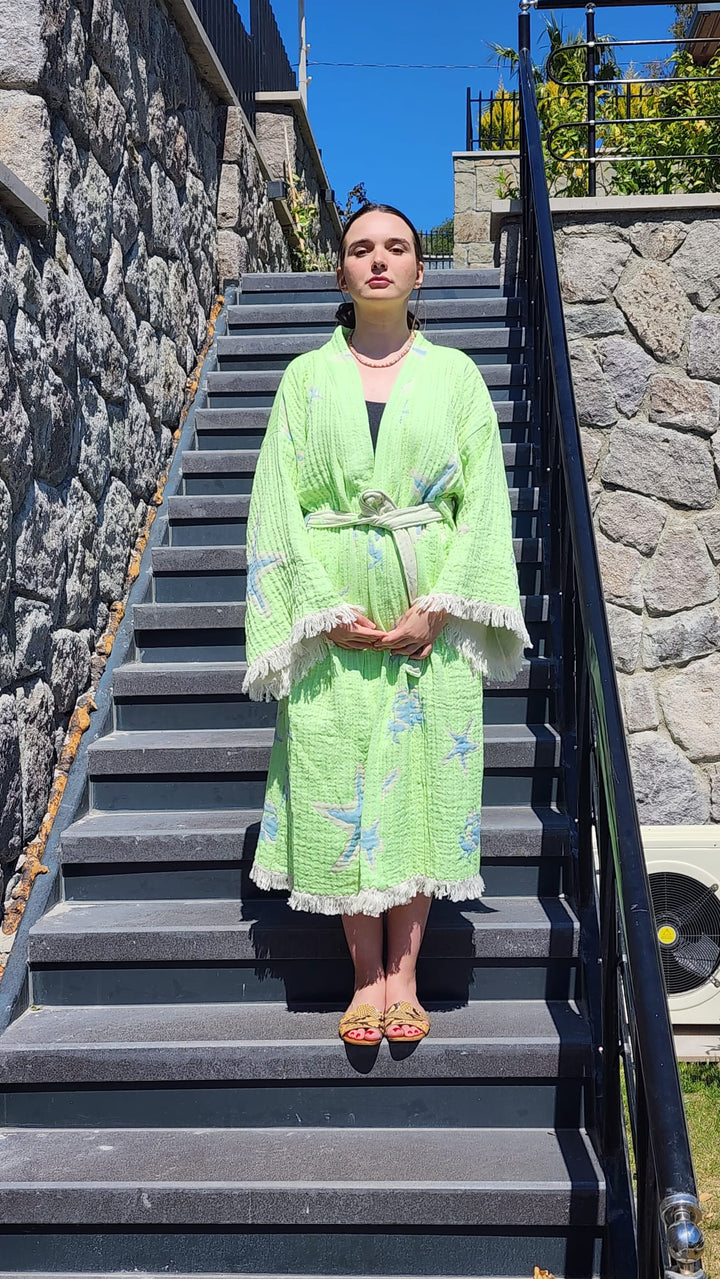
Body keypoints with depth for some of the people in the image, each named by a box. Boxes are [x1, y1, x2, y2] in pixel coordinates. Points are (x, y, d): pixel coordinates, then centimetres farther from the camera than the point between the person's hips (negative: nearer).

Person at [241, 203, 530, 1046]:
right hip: (332, 614, 0)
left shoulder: (454, 373, 9)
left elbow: (484, 501, 2)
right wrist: (327, 611, -9)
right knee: (340, 782, -1)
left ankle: (404, 975, 10)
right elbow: (279, 502, 3)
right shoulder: (306, 376, 9)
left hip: (430, 610, 0)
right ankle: (367, 976, 11)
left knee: (422, 778, -1)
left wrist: (439, 607, -10)